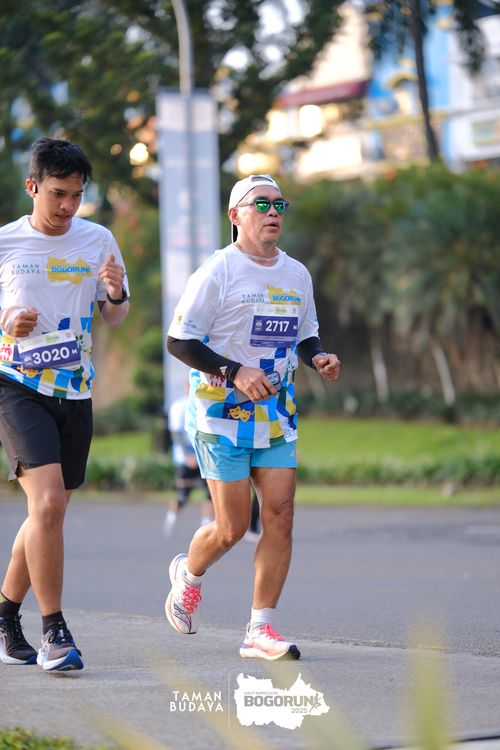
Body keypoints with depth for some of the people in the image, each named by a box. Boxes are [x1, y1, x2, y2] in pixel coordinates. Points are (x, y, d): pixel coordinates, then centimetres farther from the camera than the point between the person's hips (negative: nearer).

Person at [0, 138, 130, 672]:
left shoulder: (98, 241, 6)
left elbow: (115, 317, 12)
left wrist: (117, 293, -11)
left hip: (74, 391, 4)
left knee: (47, 513, 10)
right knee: (48, 502, -20)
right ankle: (54, 632, -15)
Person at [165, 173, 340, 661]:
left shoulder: (296, 274, 11)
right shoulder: (216, 272, -9)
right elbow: (177, 340, -10)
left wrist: (318, 358, 0)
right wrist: (234, 372, -20)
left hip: (277, 416, 6)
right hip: (222, 414, -5)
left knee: (280, 515, -5)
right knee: (232, 528, -3)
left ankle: (261, 628, 1)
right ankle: (188, 575, 30)